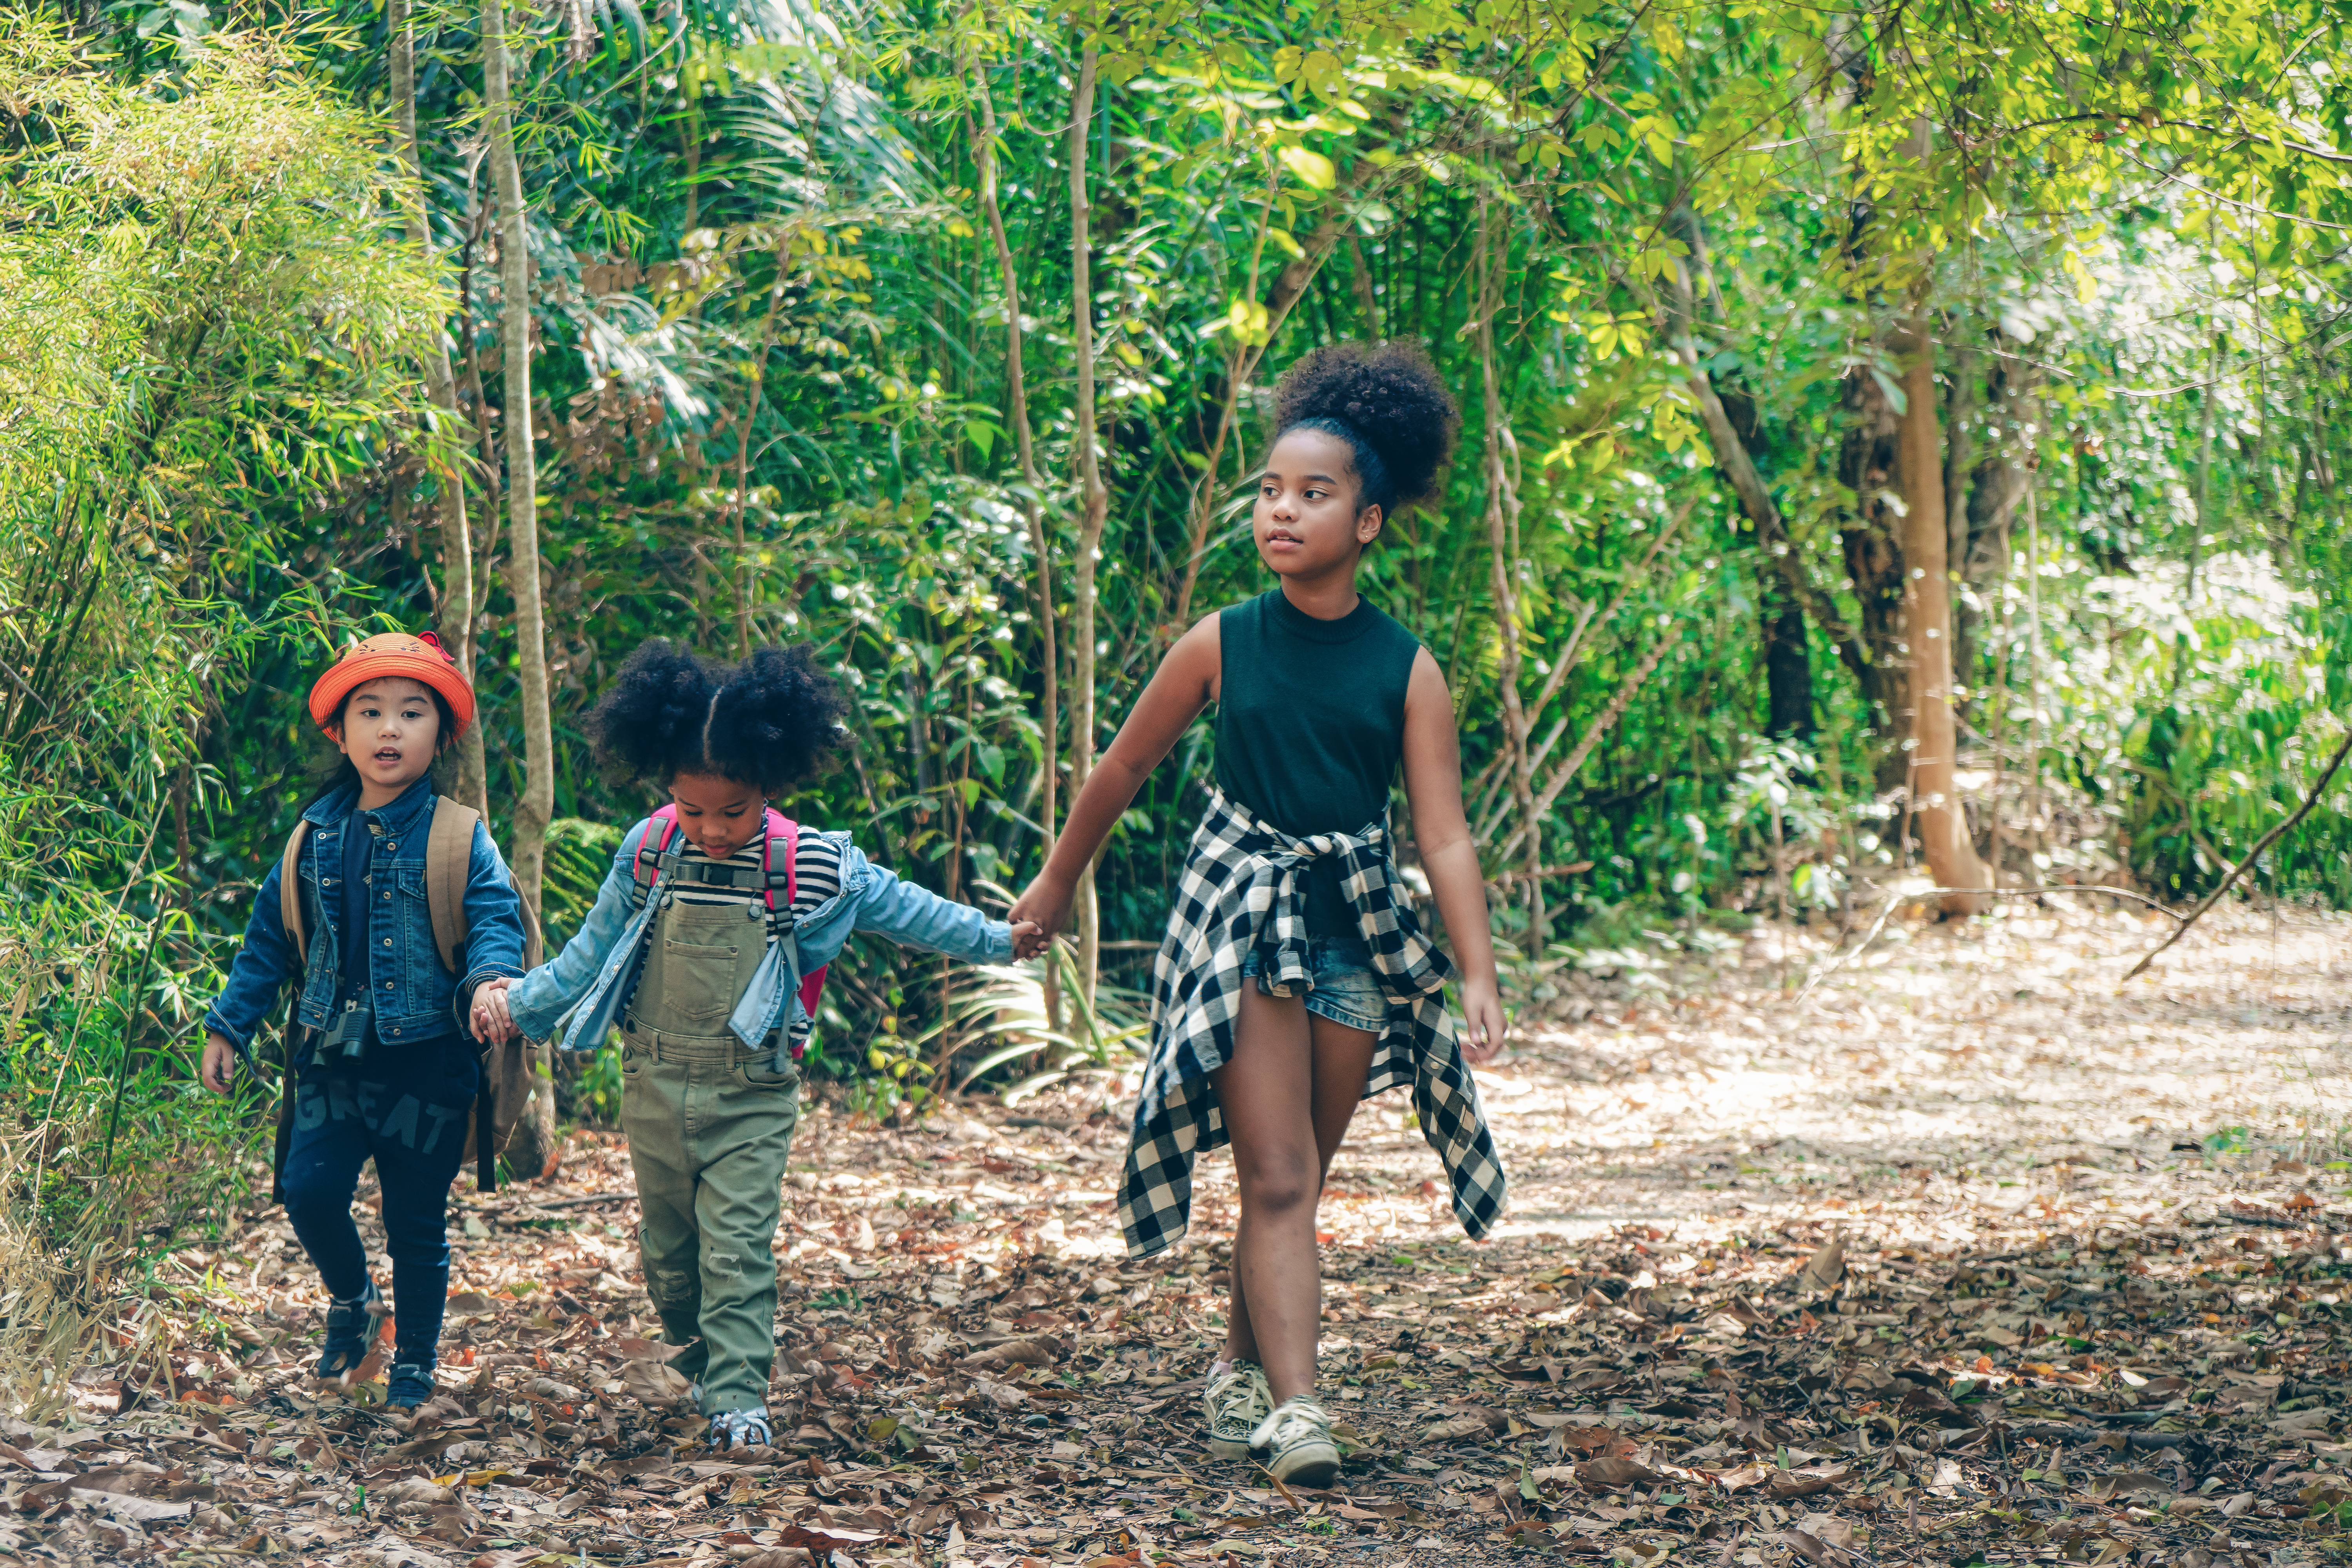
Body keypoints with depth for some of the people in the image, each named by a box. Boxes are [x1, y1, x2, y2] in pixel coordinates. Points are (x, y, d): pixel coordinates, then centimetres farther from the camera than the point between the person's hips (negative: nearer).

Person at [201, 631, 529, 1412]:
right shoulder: (316, 841, 7)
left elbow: (495, 916, -11)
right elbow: (267, 938, 15)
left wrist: (491, 977, -33)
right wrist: (230, 1026, 14)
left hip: (427, 1062, -2)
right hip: (333, 1056, 3)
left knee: (417, 1222, 5)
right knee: (309, 1190, -12)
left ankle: (415, 1363, 24)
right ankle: (352, 1301, 18)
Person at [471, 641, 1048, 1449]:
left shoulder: (813, 869, -6)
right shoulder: (646, 855, -1)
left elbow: (902, 909, 5)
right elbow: (591, 951, 10)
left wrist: (997, 940, 6)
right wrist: (520, 1000, 8)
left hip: (753, 1090, -3)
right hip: (656, 1082, 3)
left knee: (737, 1245, -10)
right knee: (667, 1245, 12)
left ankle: (737, 1398, -10)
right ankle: (703, 1364, 31)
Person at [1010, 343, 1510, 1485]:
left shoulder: (1406, 670, -3)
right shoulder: (1223, 647, -5)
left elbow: (1445, 837, -5)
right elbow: (1124, 768, 10)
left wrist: (1479, 976, -13)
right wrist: (1057, 883, 19)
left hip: (1354, 933, 2)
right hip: (1240, 920, -2)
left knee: (1297, 1179, 12)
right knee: (1276, 1178, -11)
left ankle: (1240, 1368, 33)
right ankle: (1293, 1411, -16)